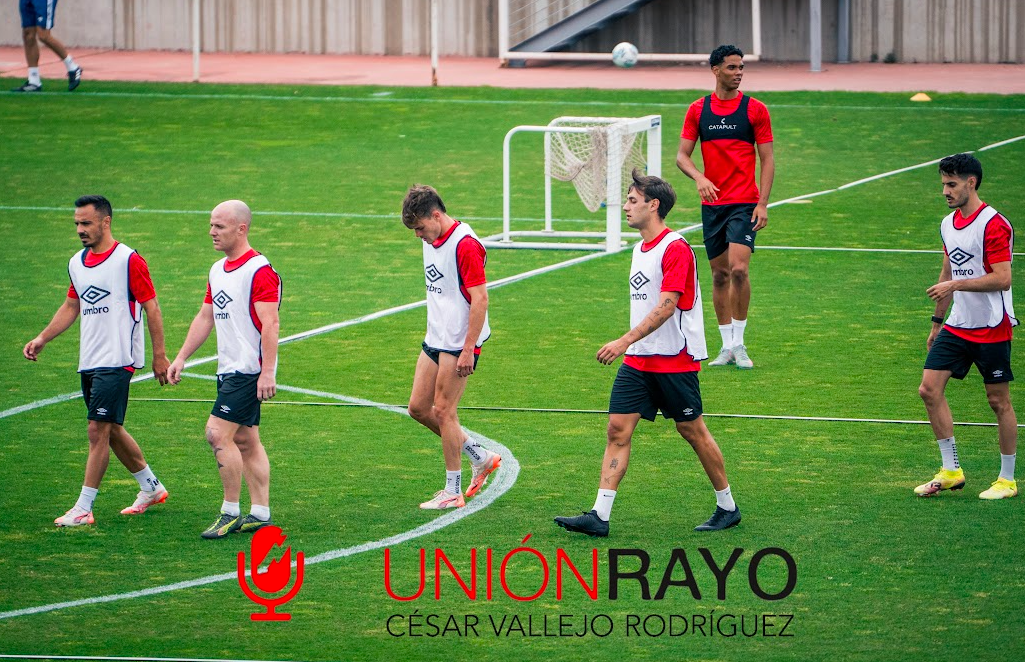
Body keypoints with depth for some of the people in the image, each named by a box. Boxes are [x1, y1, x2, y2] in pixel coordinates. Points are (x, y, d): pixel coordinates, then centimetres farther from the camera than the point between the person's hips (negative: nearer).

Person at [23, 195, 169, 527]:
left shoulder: (129, 260, -11)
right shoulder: (77, 263, 11)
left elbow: (151, 308, -8)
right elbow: (71, 307, 22)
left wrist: (159, 356, -8)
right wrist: (42, 339, 11)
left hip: (117, 360, -8)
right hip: (89, 361, 8)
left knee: (98, 430, -10)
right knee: (110, 429, 14)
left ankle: (83, 509, -9)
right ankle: (151, 487, 31)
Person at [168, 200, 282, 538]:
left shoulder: (259, 270, -14)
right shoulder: (218, 270, 14)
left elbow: (270, 323, -19)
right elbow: (205, 317, 21)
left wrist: (267, 372, -24)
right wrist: (181, 358, 17)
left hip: (249, 370, -9)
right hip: (229, 370, 9)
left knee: (218, 433, -14)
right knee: (245, 440, 9)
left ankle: (230, 512, -7)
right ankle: (260, 513, 12)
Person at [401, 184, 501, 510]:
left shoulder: (465, 245, -18)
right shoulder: (432, 241, 10)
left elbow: (480, 298, -20)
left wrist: (468, 349, -22)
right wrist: (434, 330, 20)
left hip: (459, 343, -9)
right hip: (434, 339, 9)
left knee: (443, 411, -5)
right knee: (418, 407, 9)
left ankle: (453, 491, 6)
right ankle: (480, 456, 22)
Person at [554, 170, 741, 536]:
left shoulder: (676, 248, -15)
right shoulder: (640, 248, 13)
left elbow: (666, 306, -24)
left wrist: (626, 340, -30)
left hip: (675, 360, -8)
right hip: (637, 360, 8)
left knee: (692, 430, 4)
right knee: (618, 430, -2)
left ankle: (728, 507, 20)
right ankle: (599, 516, -7)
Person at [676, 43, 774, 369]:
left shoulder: (755, 109, -1)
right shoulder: (698, 110, 5)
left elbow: (767, 160, 0)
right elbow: (682, 155, 5)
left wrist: (763, 203, -9)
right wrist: (699, 178, -17)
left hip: (745, 203, -3)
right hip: (712, 203, 3)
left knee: (738, 269, -17)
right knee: (720, 274, 7)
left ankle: (739, 344, -6)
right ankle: (727, 346, 15)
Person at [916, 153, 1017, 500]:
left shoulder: (994, 225, -15)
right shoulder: (948, 224, 11)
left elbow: (1002, 279, -20)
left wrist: (957, 284, -24)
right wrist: (938, 321, 23)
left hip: (991, 328, -8)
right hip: (956, 326, 8)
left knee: (998, 400, 1)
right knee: (930, 388, -3)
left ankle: (1008, 479, 13)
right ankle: (950, 471, 6)